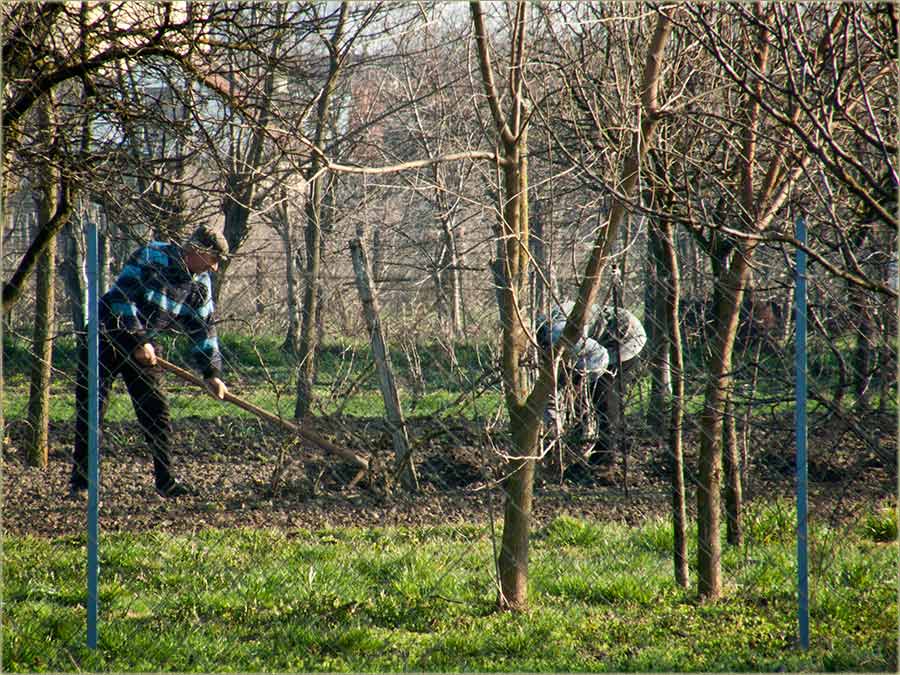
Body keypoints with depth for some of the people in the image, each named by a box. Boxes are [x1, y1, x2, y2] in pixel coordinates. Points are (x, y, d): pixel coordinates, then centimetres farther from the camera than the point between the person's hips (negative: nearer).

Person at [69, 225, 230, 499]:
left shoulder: (200, 283, 1)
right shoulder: (150, 258, -20)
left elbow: (203, 330, 6)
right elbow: (121, 297, -24)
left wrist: (211, 373, -2)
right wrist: (137, 342, -25)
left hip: (142, 345, 6)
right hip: (105, 338, -6)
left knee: (156, 411, 0)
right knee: (90, 411, -6)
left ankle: (166, 480, 7)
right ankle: (80, 481, -1)